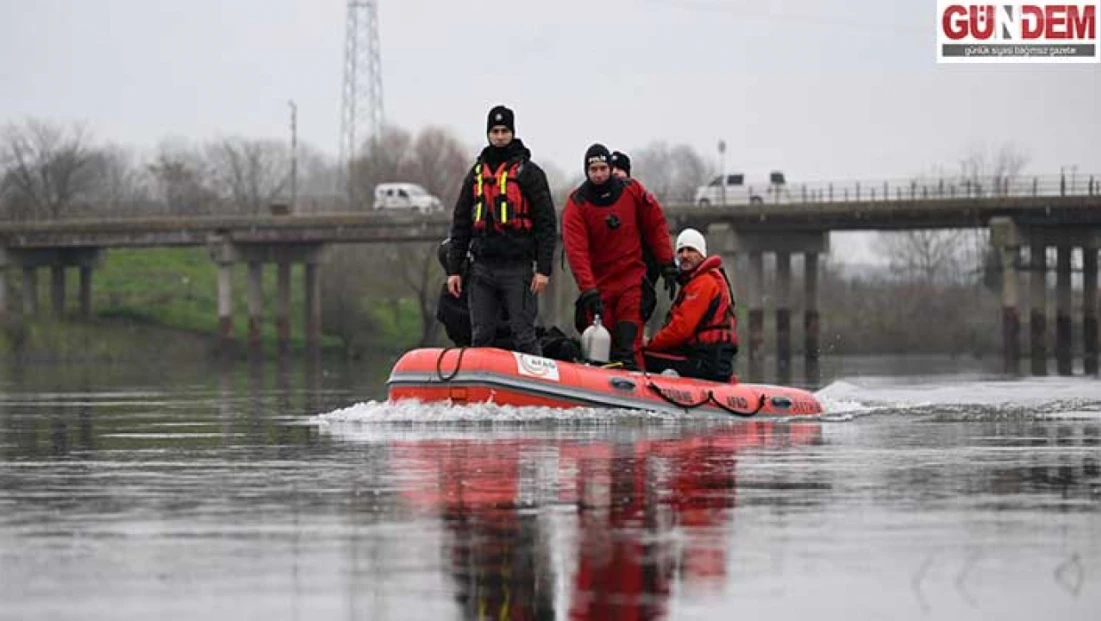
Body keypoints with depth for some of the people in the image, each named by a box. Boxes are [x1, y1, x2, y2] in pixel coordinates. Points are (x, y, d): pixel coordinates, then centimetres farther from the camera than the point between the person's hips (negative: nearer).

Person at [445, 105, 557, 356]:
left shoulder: (529, 172, 2)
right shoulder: (476, 173, 16)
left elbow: (547, 222, -2)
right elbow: (460, 224, 17)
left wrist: (544, 269, -10)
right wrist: (453, 269, 9)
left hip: (517, 268, -5)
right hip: (482, 267, 5)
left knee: (523, 336, -7)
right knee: (480, 337, 4)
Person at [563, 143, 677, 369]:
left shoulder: (632, 191, 0)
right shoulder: (576, 204, -7)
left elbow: (656, 225, 10)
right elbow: (576, 250, -15)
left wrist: (667, 265, 6)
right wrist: (588, 290, -25)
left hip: (632, 277, 0)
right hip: (597, 281, 0)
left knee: (628, 346, -15)